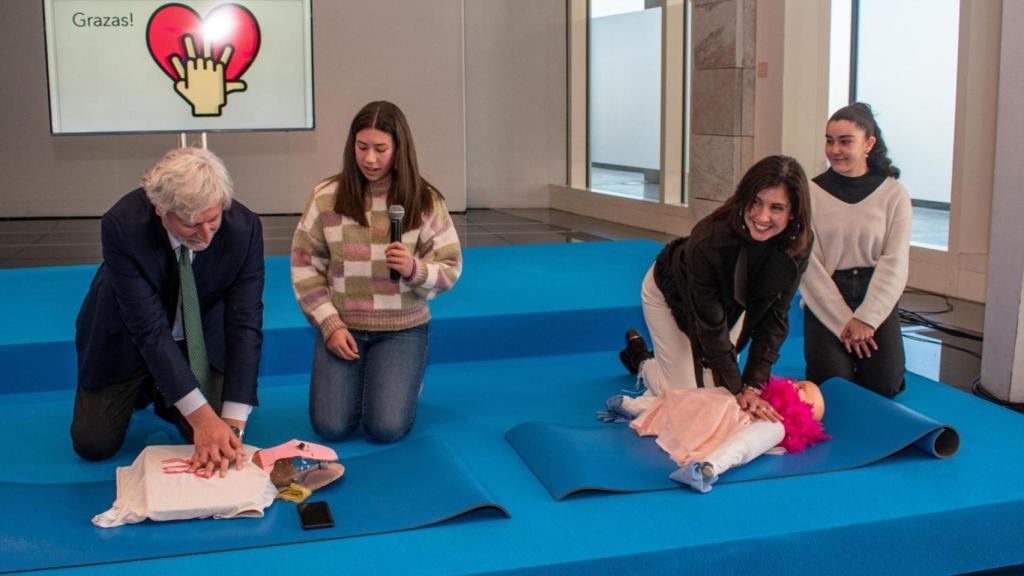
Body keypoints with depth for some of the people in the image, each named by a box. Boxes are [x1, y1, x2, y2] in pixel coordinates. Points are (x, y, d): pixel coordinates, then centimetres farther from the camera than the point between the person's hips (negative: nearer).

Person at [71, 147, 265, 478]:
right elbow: (149, 327, -34)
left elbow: (245, 323, -27)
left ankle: (163, 392, 25)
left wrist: (232, 423, -33)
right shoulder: (123, 225, -35)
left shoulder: (243, 227, -29)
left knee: (216, 443, -5)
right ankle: (142, 387, 28)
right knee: (94, 446, -1)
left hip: (200, 336, 2)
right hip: (128, 335, -1)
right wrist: (200, 415, -39)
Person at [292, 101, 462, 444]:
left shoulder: (425, 201, -5)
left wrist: (415, 269, -23)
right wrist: (330, 325, -6)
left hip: (402, 329, -1)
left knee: (386, 429, -13)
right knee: (330, 428, -9)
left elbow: (450, 268, -2)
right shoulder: (327, 196, -4)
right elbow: (304, 265, 1)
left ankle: (406, 380, 22)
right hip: (342, 326, 1)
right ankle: (354, 380, 25)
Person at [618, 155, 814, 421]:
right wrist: (737, 390, -34)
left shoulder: (797, 245, -29)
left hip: (727, 299, 5)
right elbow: (711, 326, -34)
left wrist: (753, 385, -29)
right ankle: (641, 357, 23)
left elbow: (774, 318, -23)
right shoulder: (709, 240, -42)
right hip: (672, 293, -5)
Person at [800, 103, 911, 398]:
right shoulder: (812, 193, -3)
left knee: (884, 385, -11)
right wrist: (844, 322, -13)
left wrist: (865, 319, -14)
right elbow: (809, 265, -8)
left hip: (877, 300, 1)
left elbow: (895, 263, -4)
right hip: (826, 302, -1)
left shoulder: (894, 193, 0)